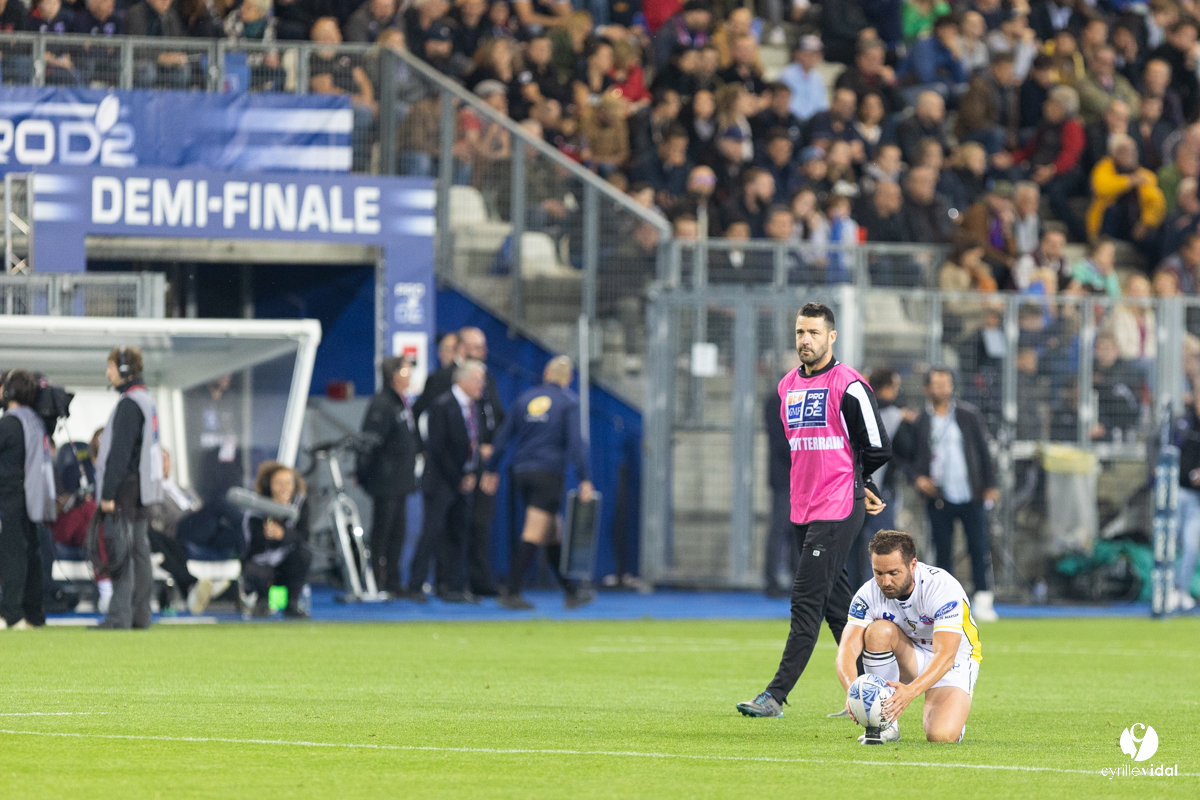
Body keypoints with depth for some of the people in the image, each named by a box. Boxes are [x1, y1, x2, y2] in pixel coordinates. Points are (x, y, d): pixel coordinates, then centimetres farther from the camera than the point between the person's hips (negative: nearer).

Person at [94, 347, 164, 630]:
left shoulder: (129, 405, -14)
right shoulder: (147, 401, 16)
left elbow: (120, 452, -19)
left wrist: (108, 493, -19)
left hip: (126, 489, -10)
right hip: (142, 490, 10)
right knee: (139, 551, 10)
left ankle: (119, 616, -14)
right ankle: (140, 615, 12)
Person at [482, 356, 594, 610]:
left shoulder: (525, 398, 11)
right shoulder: (568, 401, -2)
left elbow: (503, 437, 12)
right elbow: (575, 441, -10)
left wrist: (491, 470, 18)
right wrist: (584, 479, -11)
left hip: (522, 473, 6)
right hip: (549, 473, -6)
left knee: (552, 534, 14)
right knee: (533, 534, -8)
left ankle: (571, 591, 20)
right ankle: (512, 593, -15)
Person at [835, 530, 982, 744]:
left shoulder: (942, 588, -30)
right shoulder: (869, 594, -18)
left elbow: (945, 655, -39)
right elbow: (847, 648, -27)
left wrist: (911, 691, -56)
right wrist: (852, 688, -49)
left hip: (954, 661, -3)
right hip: (910, 659, 3)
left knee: (941, 735, -29)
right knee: (879, 630, -30)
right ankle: (885, 724, -17)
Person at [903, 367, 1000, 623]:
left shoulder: (969, 415, 8)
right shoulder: (920, 422, 6)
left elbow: (983, 450, 11)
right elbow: (915, 457, 10)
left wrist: (990, 485, 6)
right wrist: (919, 478, -9)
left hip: (971, 496, 0)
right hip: (938, 497, 0)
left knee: (980, 547, -7)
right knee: (943, 552, 1)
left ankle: (983, 600, -4)